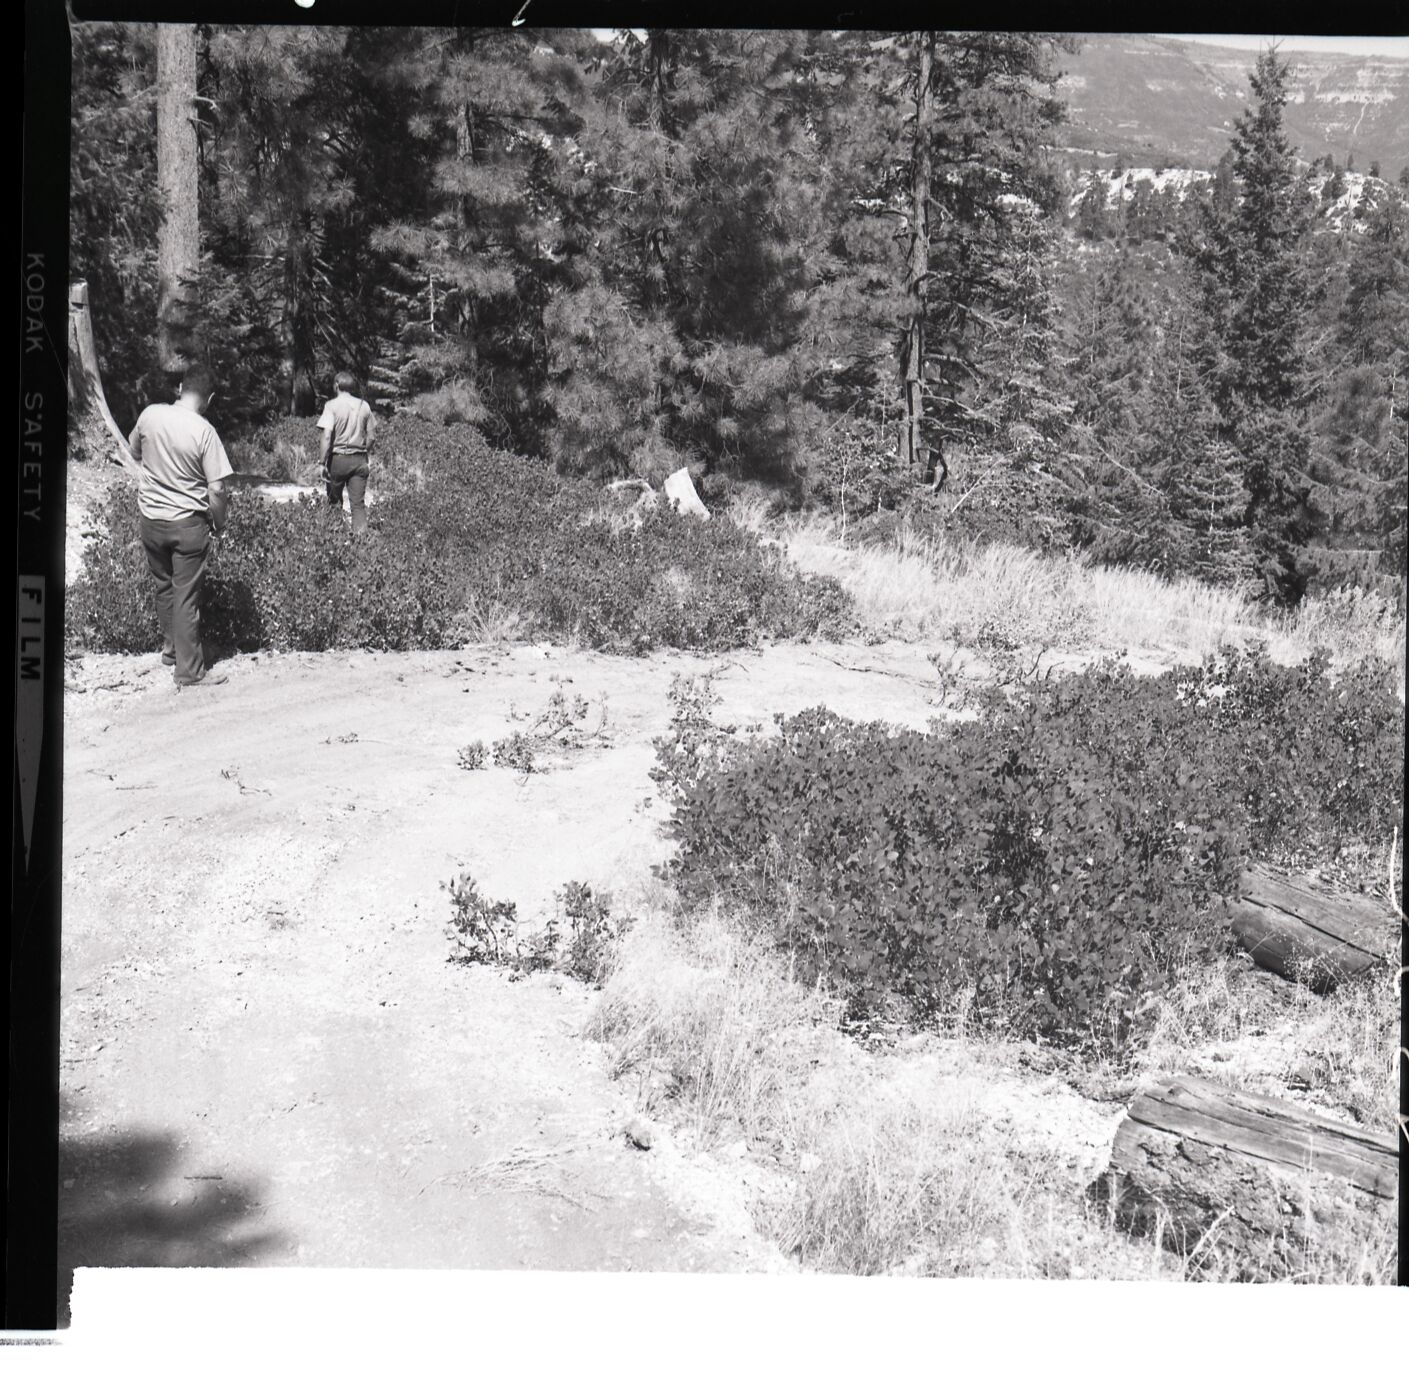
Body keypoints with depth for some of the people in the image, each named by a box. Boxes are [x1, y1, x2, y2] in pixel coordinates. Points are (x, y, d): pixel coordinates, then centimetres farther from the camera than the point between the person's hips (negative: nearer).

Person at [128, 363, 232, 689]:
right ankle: (189, 671, 7)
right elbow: (216, 490, -17)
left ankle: (170, 647, 36)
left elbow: (135, 452, 15)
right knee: (186, 597, 2)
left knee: (164, 586, 23)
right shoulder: (204, 432, -18)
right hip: (188, 523, -4)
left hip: (151, 518, 4)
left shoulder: (150, 415, -5)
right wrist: (219, 522, -1)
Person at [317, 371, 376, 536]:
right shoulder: (364, 405, 6)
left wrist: (323, 462, -12)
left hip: (338, 457, -3)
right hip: (359, 459, 3)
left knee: (334, 501, 14)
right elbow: (369, 437, 10)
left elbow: (326, 436, -15)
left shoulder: (332, 405, -7)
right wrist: (369, 459, 22)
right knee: (358, 503, 1)